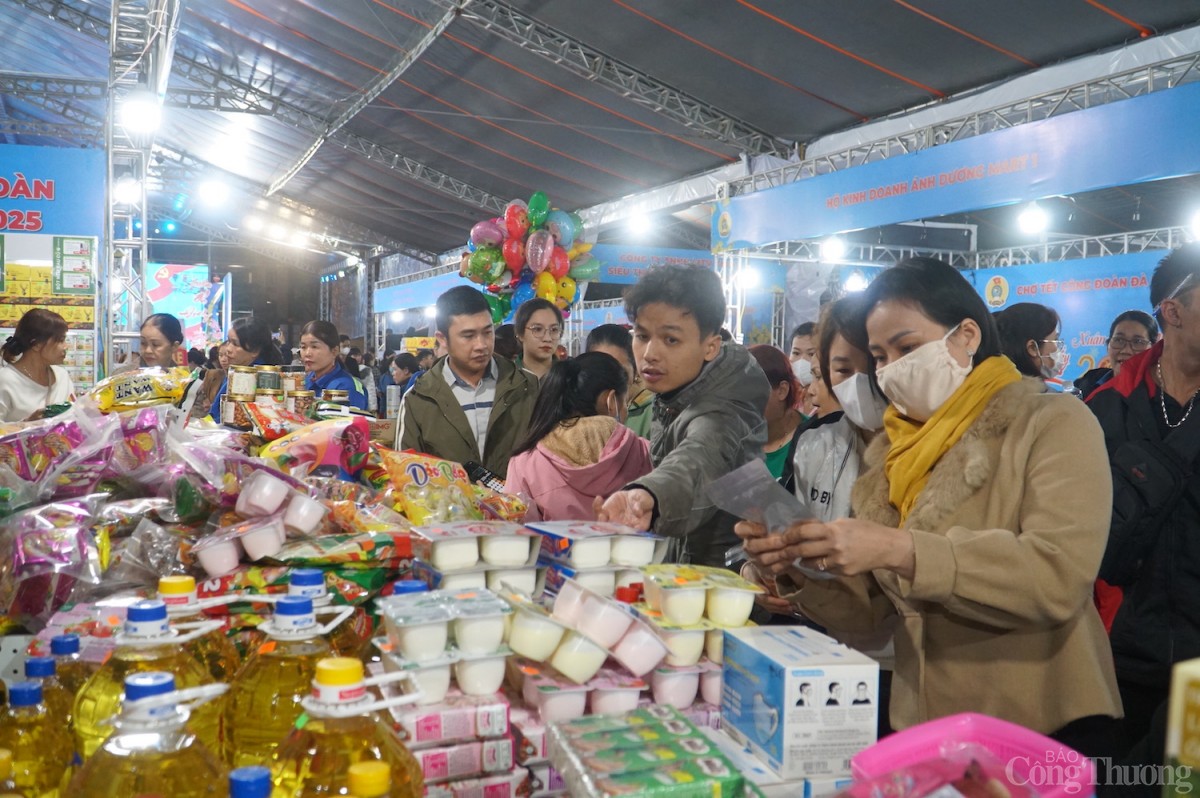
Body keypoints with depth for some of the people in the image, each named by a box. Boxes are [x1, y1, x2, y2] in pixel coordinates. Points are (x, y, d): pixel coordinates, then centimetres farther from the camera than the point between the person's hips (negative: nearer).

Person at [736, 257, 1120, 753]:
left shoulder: (1052, 424, -8)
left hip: (1045, 735, -4)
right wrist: (803, 566, -14)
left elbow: (1058, 579, -24)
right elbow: (868, 609, 5)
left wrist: (900, 551, -31)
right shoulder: (890, 451, 6)